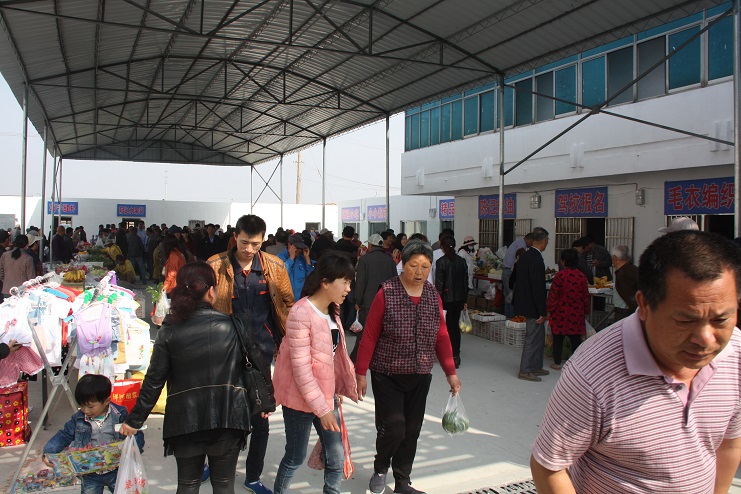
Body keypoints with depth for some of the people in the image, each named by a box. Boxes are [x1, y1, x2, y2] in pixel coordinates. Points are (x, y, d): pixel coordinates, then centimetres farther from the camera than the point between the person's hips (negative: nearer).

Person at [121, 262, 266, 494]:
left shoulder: (169, 330, -6)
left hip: (185, 420, 1)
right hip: (228, 416, -1)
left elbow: (154, 381, -4)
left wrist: (134, 420, 7)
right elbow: (259, 366, -5)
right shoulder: (232, 325, -8)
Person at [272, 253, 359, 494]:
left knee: (336, 458, 9)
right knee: (296, 457, 11)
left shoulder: (332, 311, 5)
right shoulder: (301, 313, -21)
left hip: (326, 395, 7)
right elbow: (300, 367, -23)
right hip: (301, 400, -7)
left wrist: (339, 389, 13)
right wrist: (321, 408, -21)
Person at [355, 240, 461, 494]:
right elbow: (369, 337, -8)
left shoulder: (433, 296, 3)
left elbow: (442, 337, 6)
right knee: (393, 427, -8)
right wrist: (360, 373, -8)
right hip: (387, 375, -4)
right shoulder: (386, 293, -11)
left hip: (420, 377, 4)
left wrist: (451, 372, 1)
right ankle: (380, 468, 23)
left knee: (412, 430, 10)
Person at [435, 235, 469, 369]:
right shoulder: (461, 261, 3)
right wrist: (464, 300, 14)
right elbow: (465, 282, 7)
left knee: (449, 327, 4)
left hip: (446, 299, -5)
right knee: (455, 326, 15)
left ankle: (453, 356, 6)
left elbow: (439, 284, -14)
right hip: (459, 298, 5)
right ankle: (456, 355, 20)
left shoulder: (441, 262, -12)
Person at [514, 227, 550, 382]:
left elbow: (517, 281, 15)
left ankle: (536, 366, 29)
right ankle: (525, 370, 9)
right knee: (533, 338, 1)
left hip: (524, 303, 10)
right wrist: (543, 312, -17)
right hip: (533, 306, -10)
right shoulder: (536, 260, -22)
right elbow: (538, 288, -23)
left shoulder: (525, 256, 8)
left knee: (539, 336, 19)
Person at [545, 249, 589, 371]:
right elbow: (586, 295, 6)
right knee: (576, 338, 10)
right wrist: (586, 311, 16)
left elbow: (553, 295, -11)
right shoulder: (581, 276, -1)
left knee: (558, 338, 7)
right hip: (577, 313, 3)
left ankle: (557, 363, 14)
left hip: (561, 312, -3)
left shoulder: (560, 275, -13)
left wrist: (549, 309, -1)